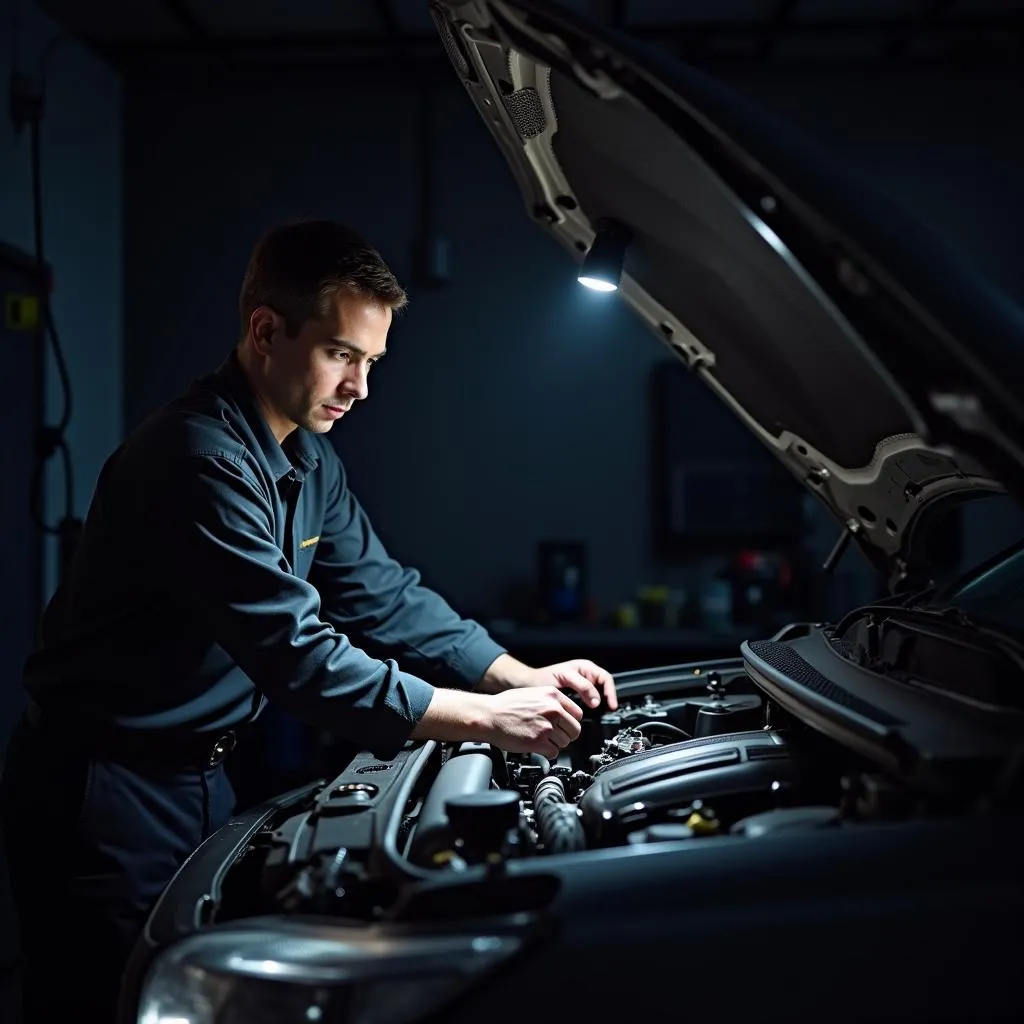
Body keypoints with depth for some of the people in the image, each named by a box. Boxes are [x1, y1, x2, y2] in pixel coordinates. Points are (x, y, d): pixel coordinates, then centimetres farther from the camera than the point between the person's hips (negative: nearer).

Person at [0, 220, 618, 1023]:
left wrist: (521, 678, -5)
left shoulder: (309, 462, 6)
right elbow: (298, 654, -31)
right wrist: (486, 720, -29)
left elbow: (382, 596, 7)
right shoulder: (199, 460, -26)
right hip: (102, 787, -9)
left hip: (199, 775, 9)